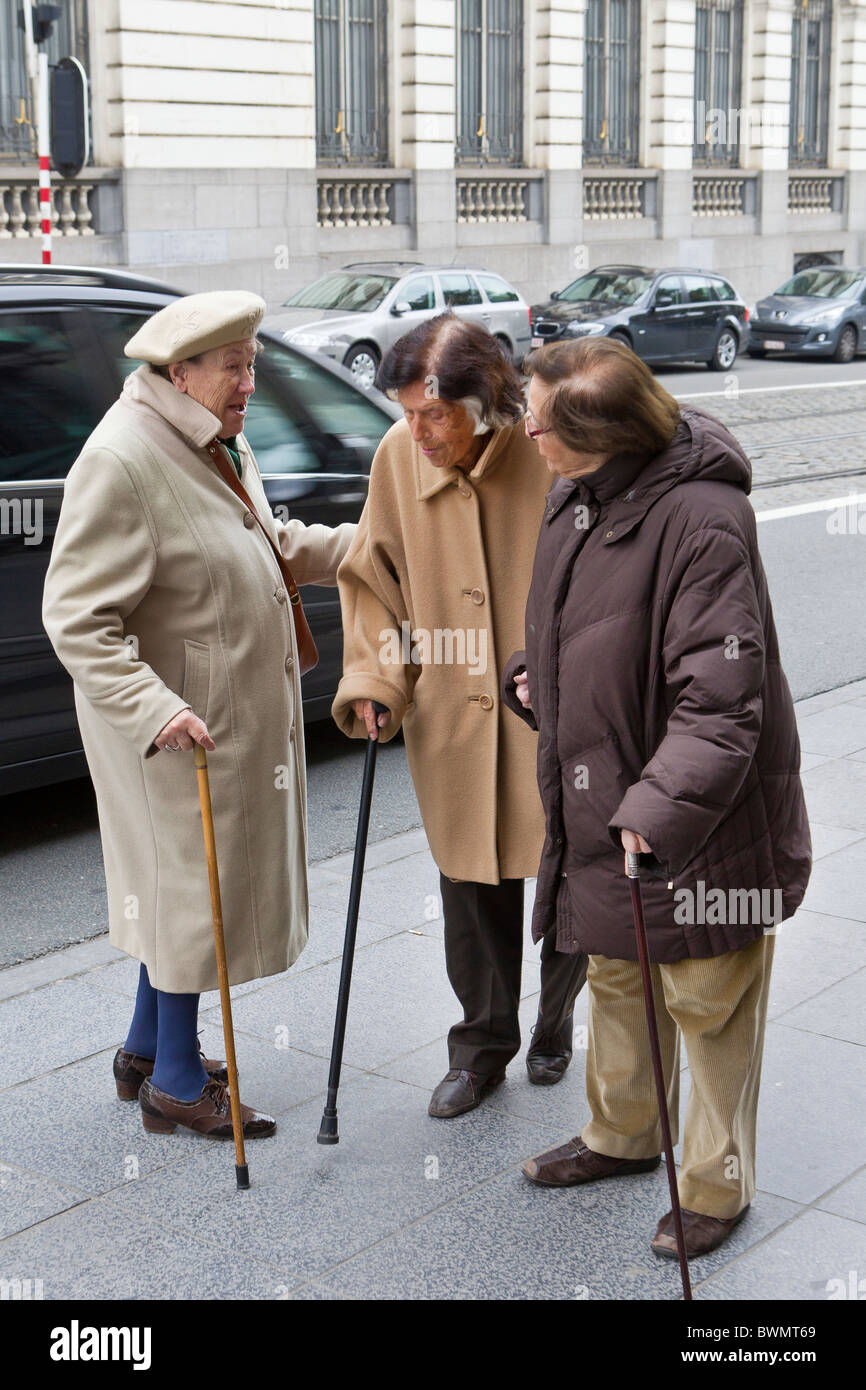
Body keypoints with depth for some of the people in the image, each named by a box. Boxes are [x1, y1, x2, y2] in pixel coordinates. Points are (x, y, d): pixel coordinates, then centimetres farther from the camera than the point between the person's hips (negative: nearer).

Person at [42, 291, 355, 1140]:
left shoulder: (216, 443, 8)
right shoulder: (121, 461, -22)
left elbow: (267, 548, 22)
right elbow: (75, 616, -24)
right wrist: (153, 709, -32)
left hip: (238, 711, 10)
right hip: (178, 726, -10)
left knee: (180, 885, 19)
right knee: (192, 887, 1)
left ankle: (146, 1051, 35)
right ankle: (176, 1082, 18)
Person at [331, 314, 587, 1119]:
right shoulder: (397, 457, -6)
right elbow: (372, 576, 7)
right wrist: (372, 682, -1)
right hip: (451, 719, 3)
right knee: (471, 886, 12)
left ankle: (555, 1023, 39)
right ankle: (483, 1043, 31)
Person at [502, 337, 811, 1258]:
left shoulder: (700, 519, -27)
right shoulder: (577, 497, 1)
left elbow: (720, 701, -30)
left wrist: (659, 809, -35)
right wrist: (532, 675, 5)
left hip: (702, 821, -9)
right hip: (602, 803, 9)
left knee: (707, 1004, 9)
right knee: (615, 976, 24)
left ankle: (715, 1188, 29)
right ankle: (622, 1134, 47)